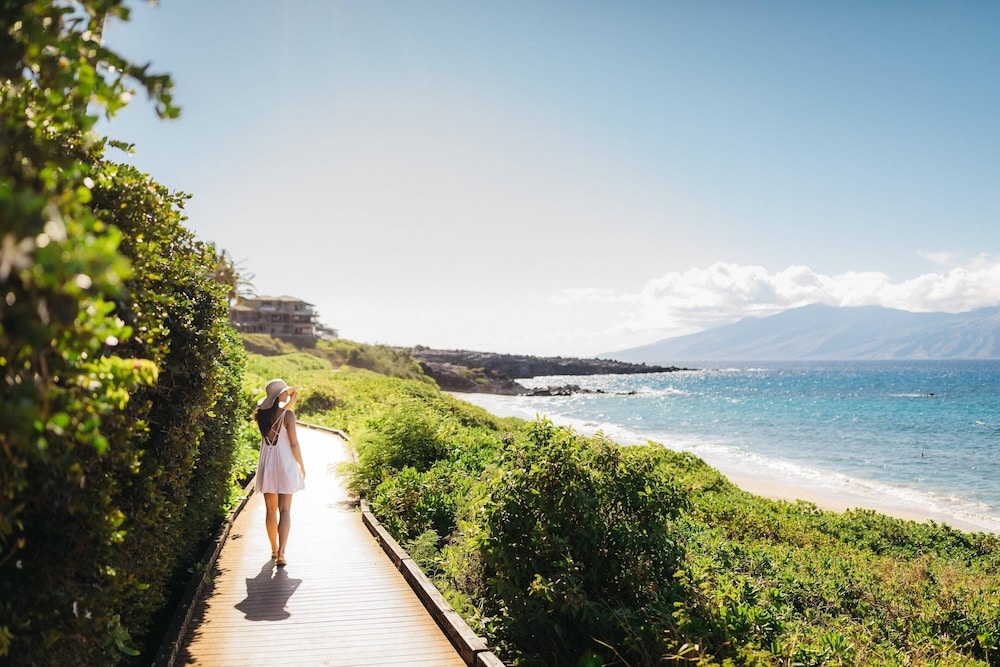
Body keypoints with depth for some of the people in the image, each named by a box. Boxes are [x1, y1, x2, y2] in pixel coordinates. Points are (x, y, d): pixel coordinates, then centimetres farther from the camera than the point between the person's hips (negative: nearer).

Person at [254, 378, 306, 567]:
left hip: (267, 466, 5)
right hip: (285, 466, -5)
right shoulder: (287, 415, -13)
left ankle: (274, 549, 25)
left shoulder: (261, 414, 2)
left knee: (271, 510, 14)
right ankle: (281, 553, -11)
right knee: (284, 510, -2)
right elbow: (293, 444, -12)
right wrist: (301, 466, -2)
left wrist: (292, 396, 16)